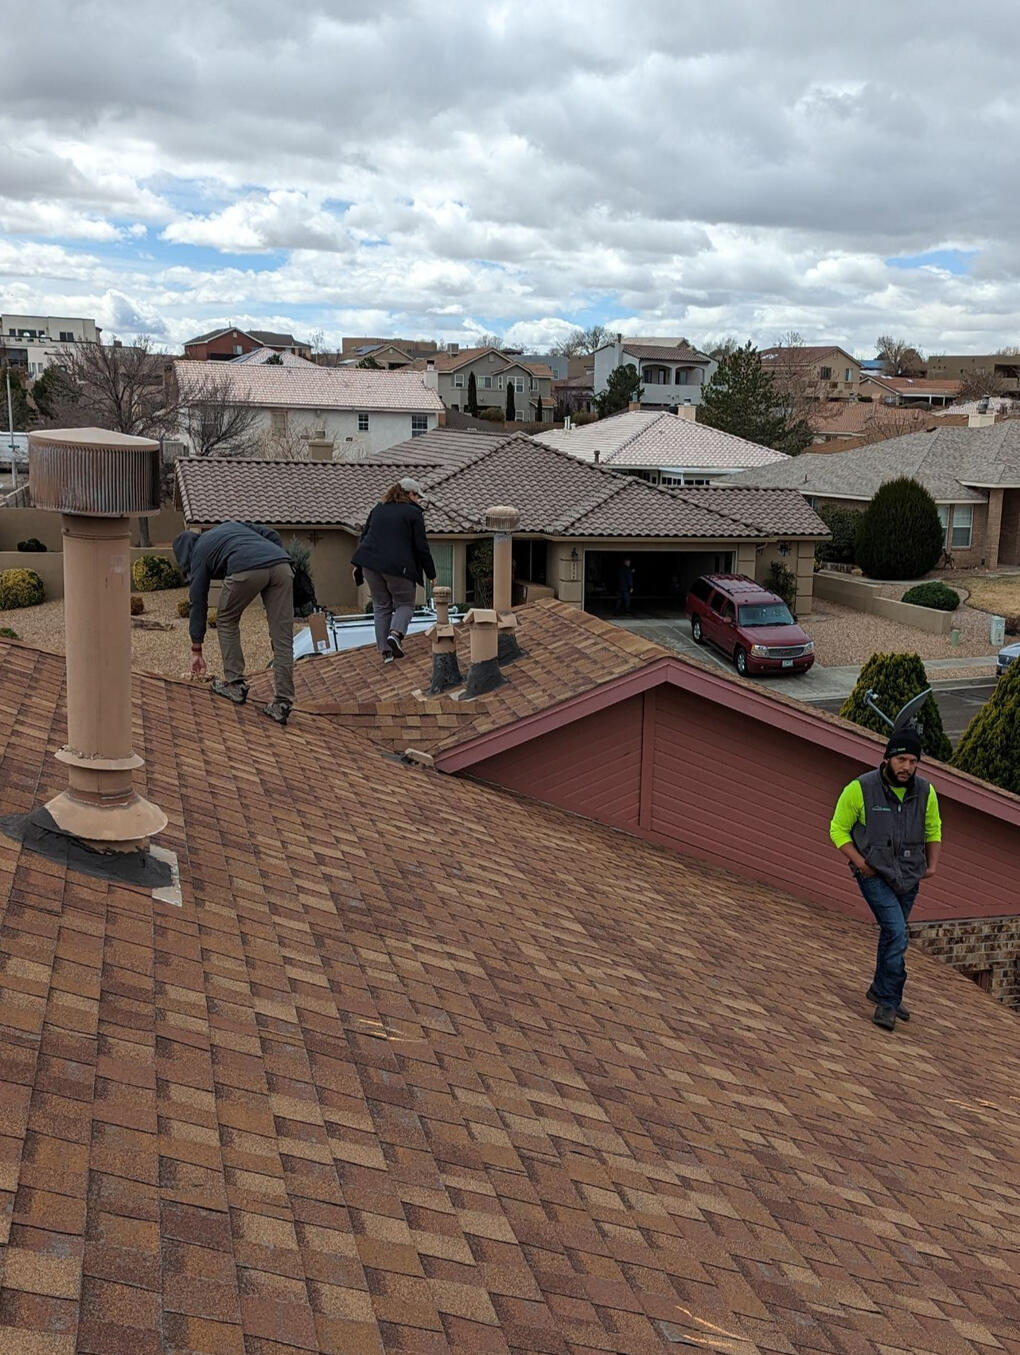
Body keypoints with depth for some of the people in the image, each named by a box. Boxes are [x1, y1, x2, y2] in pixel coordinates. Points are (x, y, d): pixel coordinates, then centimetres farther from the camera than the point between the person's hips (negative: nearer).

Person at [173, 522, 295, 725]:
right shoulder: (231, 525, 40)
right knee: (282, 639, 6)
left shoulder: (199, 553, 25)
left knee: (226, 621, 22)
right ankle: (282, 704, 3)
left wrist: (196, 651, 31)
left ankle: (235, 685, 22)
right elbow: (272, 535, 25)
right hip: (282, 565, 4)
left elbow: (198, 603, 26)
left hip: (247, 569, -4)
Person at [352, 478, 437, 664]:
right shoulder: (414, 512, -1)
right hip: (399, 566, -5)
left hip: (371, 562, 5)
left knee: (381, 606, 13)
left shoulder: (379, 508, 17)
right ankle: (396, 633, -16)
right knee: (405, 604, 11)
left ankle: (385, 650, 7)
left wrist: (358, 564, 27)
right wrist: (431, 574, 6)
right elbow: (421, 547, -2)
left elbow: (364, 535, 20)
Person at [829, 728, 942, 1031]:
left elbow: (933, 830, 15)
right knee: (896, 932, -17)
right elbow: (838, 830, -7)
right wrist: (861, 863, -15)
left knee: (893, 934, 17)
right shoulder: (860, 789, -16)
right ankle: (888, 1001, -7)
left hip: (909, 878, 5)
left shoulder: (925, 792, -3)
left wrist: (932, 864, 5)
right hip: (875, 876, -5)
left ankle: (882, 992, 36)